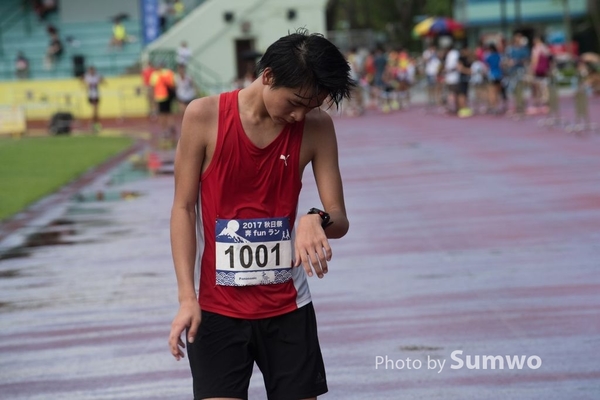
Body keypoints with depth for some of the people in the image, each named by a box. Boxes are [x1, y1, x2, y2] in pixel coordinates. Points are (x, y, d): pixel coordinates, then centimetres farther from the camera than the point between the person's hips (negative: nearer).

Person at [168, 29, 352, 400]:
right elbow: (183, 208, -5)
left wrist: (317, 220, -29)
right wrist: (187, 297, -12)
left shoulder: (317, 126, -5)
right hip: (217, 309, -2)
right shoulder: (204, 117, -10)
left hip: (288, 308, 2)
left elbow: (340, 219, -4)